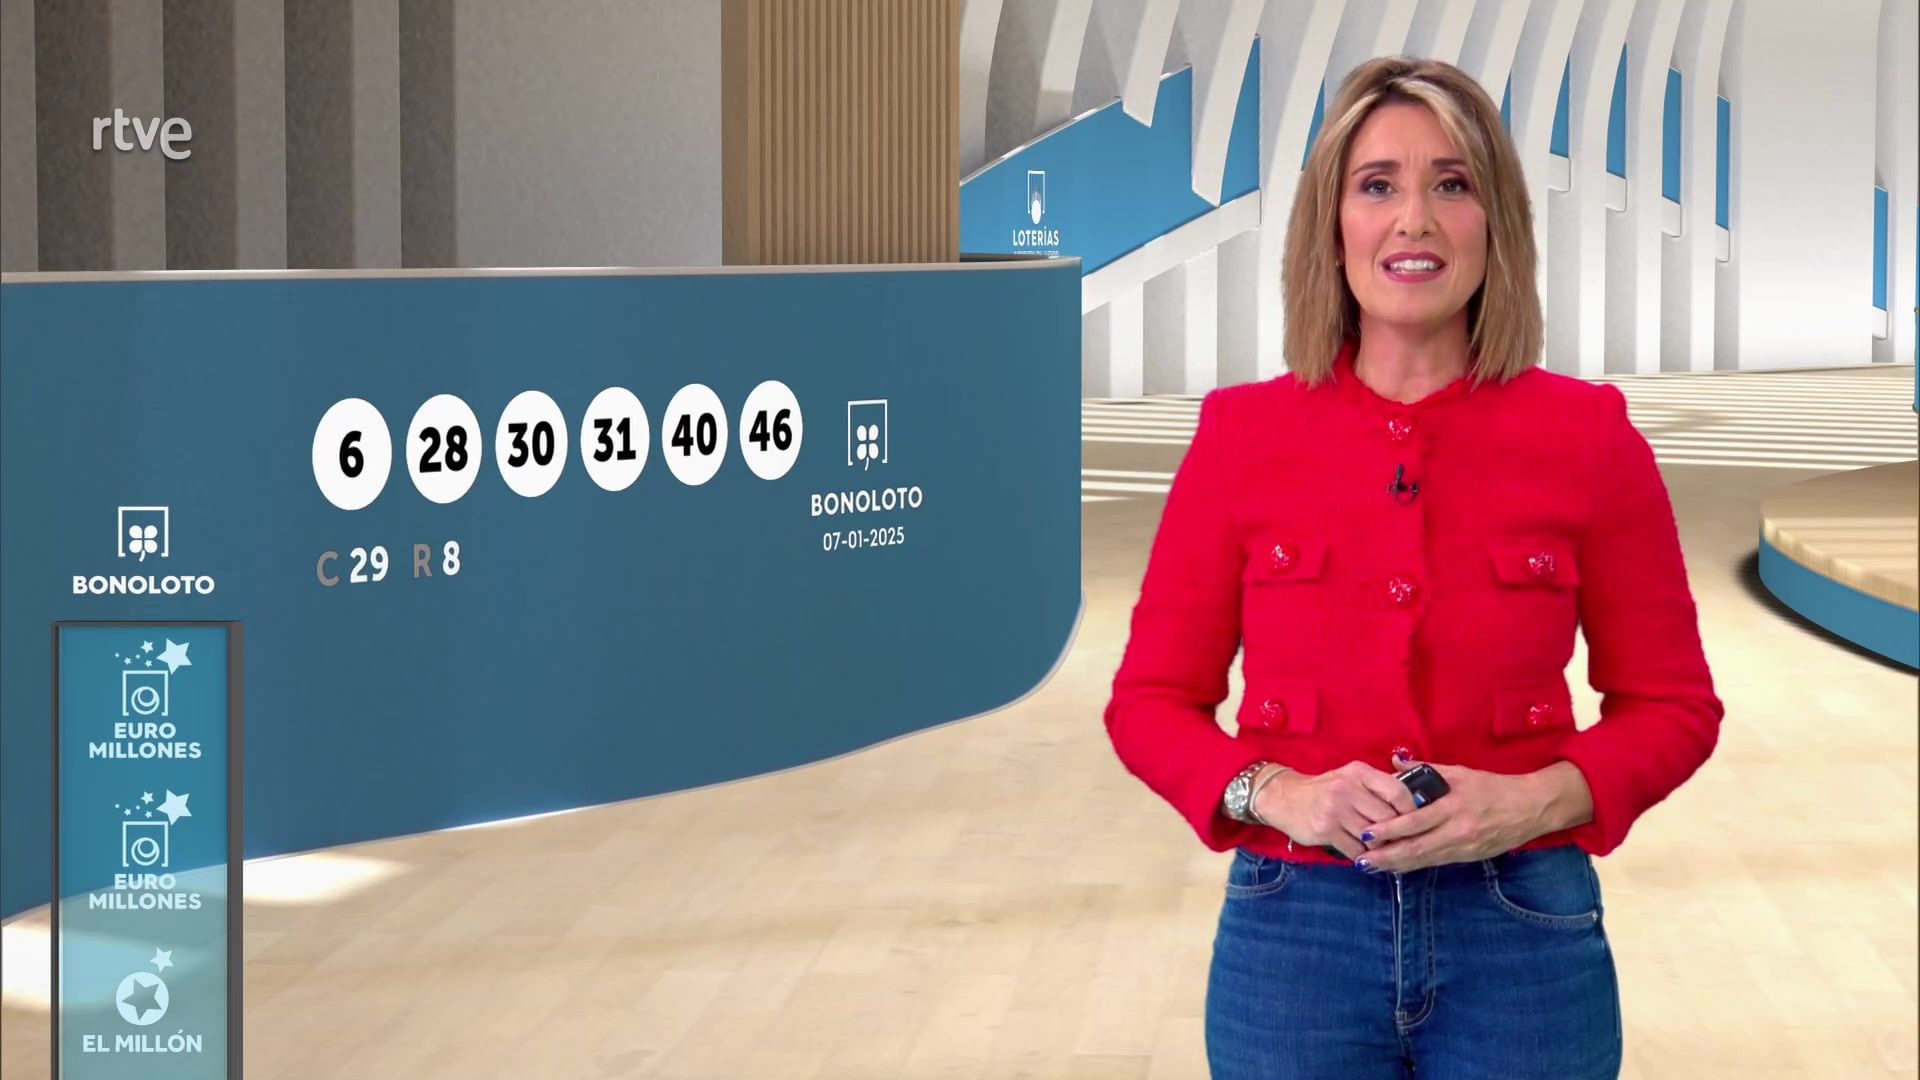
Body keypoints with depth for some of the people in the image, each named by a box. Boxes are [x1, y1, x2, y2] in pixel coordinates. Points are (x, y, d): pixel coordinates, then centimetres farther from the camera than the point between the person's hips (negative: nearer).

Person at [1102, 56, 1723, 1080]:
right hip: (1294, 928, 0)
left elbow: (1671, 705, 4)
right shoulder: (1242, 436, -1)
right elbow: (1151, 701, 4)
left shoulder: (1588, 435, -2)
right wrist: (1279, 794, -14)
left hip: (1523, 936, 0)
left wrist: (1536, 801, -13)